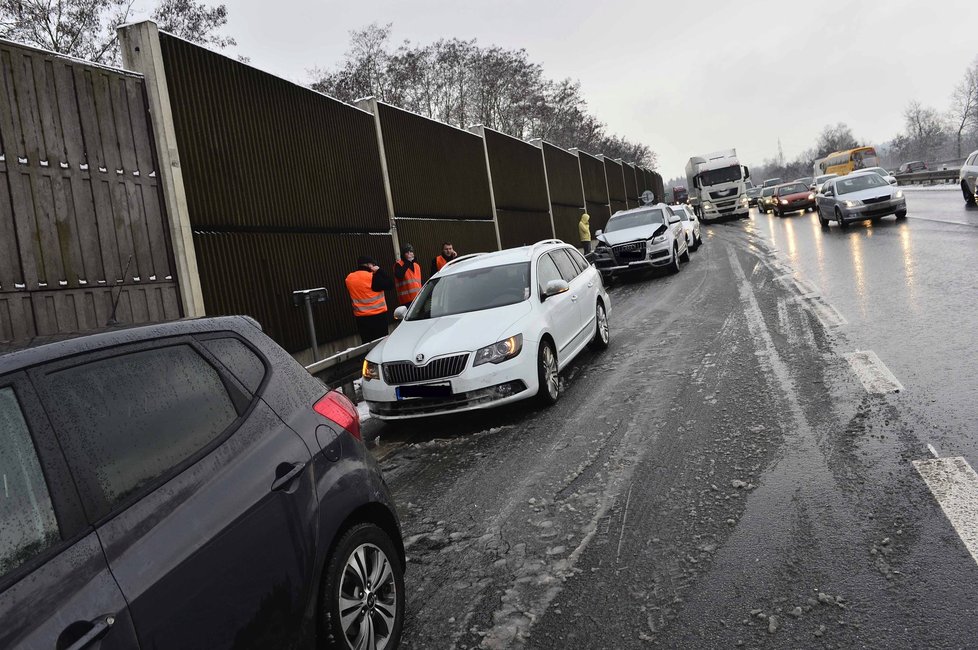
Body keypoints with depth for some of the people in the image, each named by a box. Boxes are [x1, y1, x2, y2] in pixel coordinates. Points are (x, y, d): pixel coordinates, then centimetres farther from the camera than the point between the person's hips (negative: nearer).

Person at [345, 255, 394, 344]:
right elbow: (390, 284, -8)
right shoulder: (373, 276, -13)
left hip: (360, 317, 5)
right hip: (378, 315, -5)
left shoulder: (349, 278, 5)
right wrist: (379, 271, -4)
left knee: (367, 343, 7)